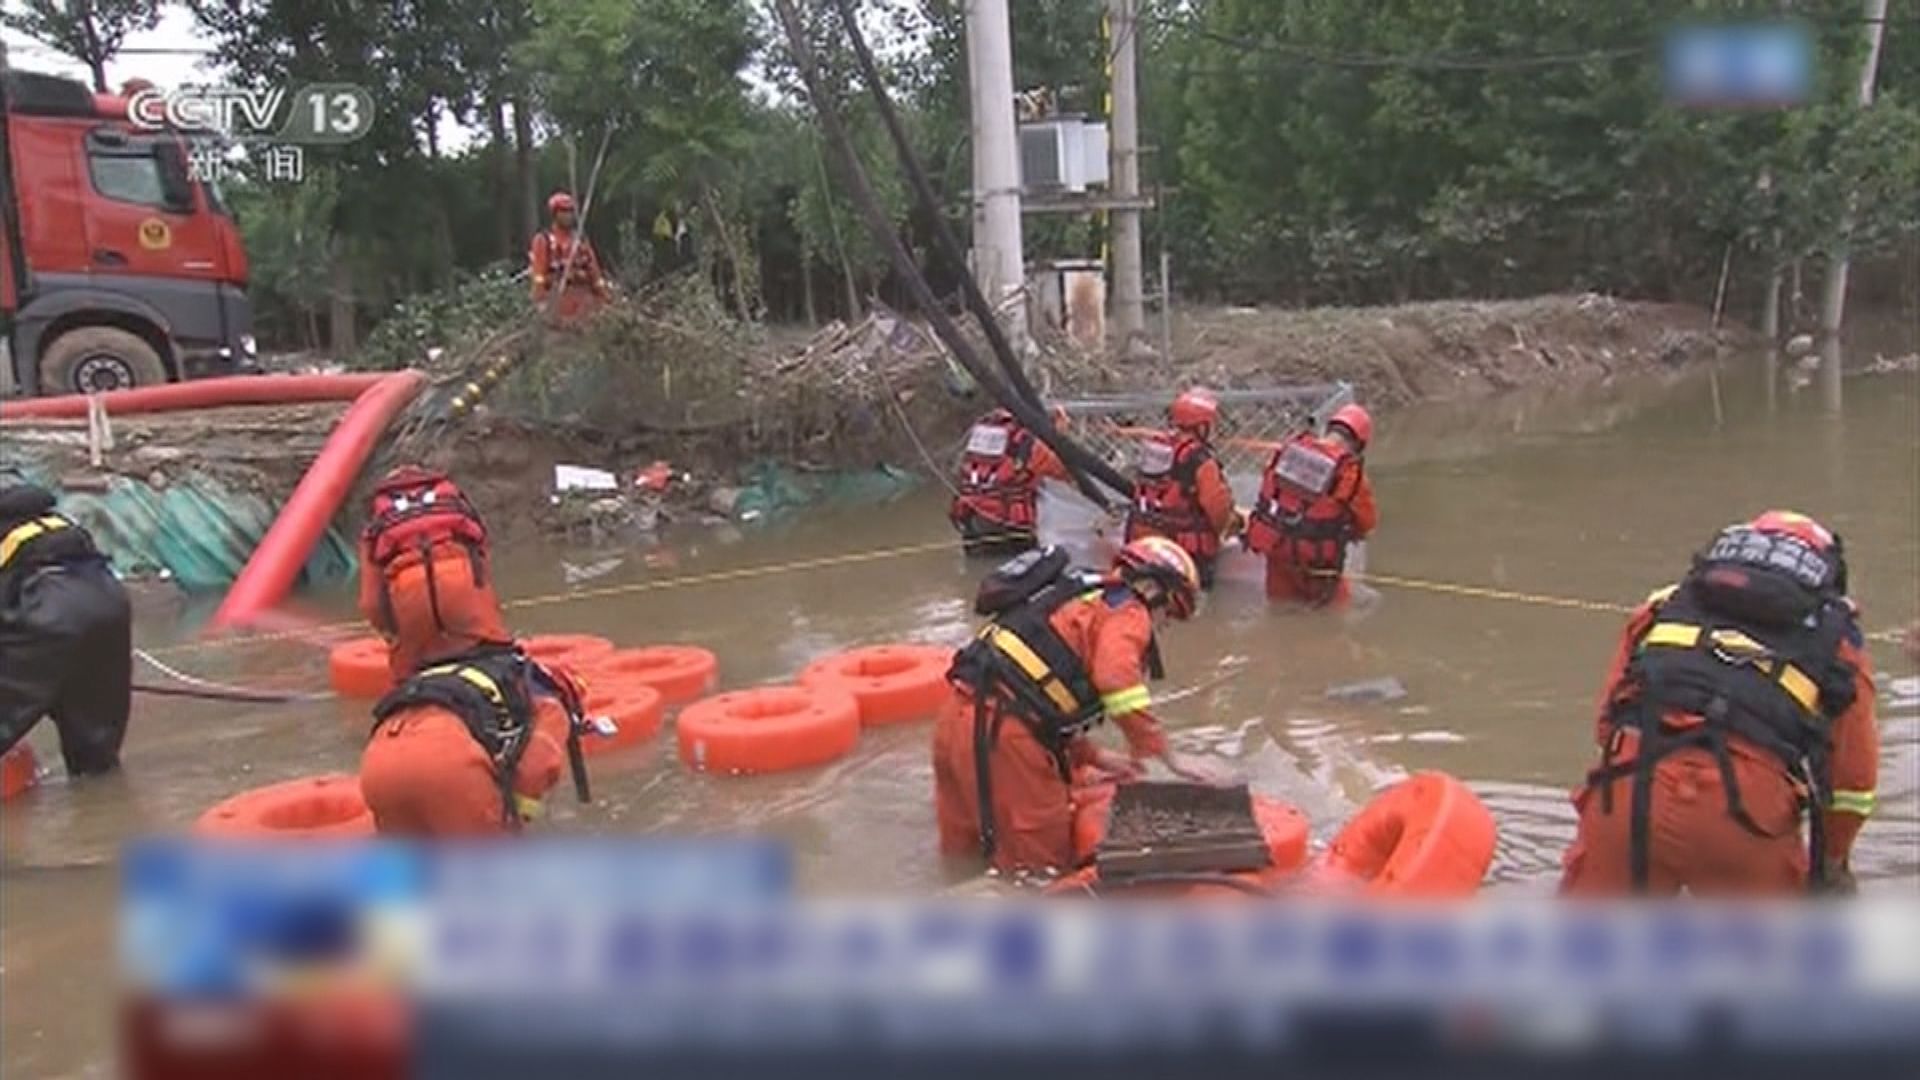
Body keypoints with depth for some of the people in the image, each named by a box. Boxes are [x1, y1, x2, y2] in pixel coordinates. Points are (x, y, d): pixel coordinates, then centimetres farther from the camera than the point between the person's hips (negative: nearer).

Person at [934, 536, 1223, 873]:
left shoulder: (1081, 599, 26)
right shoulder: (1127, 610, 0)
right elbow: (1119, 681, -21)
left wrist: (1093, 757, 25)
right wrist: (1167, 760, -13)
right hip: (999, 734, -9)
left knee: (963, 849, 23)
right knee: (1045, 857, 2)